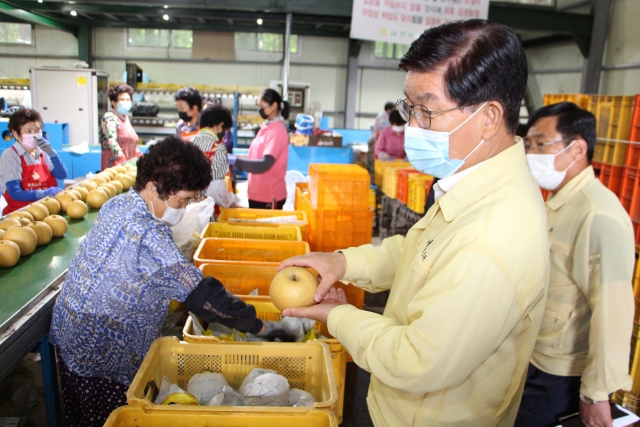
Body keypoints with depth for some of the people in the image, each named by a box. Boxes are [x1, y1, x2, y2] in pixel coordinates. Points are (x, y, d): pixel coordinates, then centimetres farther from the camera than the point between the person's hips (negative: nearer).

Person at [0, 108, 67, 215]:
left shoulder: (42, 153, 9)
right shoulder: (10, 156, -6)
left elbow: (62, 175, -1)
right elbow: (15, 193, -16)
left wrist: (51, 153, -12)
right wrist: (43, 193, -31)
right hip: (19, 212, -5)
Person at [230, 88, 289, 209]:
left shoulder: (278, 130, -16)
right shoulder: (266, 127, 9)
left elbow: (265, 164, -24)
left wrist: (236, 161, -25)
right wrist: (236, 159, -1)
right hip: (256, 193, 8)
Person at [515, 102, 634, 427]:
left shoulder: (599, 216, -25)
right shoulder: (558, 202, 6)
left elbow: (612, 310, -26)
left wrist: (597, 394, -19)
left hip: (562, 377, -8)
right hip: (536, 360, 8)